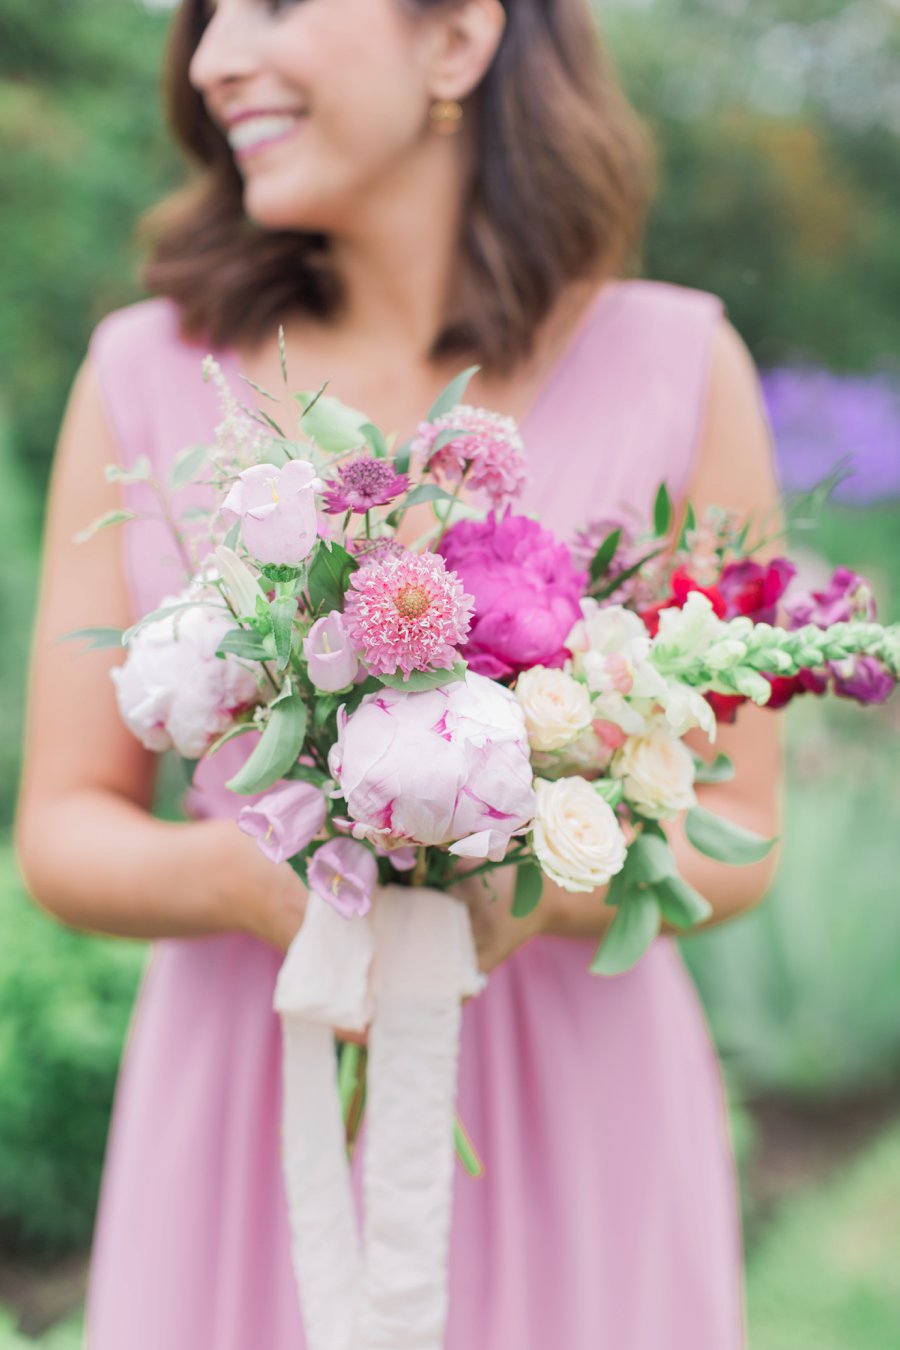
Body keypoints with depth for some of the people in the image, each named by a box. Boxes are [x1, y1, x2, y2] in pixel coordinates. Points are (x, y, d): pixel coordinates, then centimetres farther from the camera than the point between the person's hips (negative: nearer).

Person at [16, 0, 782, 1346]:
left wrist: (542, 882, -20)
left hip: (574, 1117, 0)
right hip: (244, 1129, 1)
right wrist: (237, 876, -19)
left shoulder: (681, 367, -4)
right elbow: (65, 827, 1)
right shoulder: (146, 376, -2)